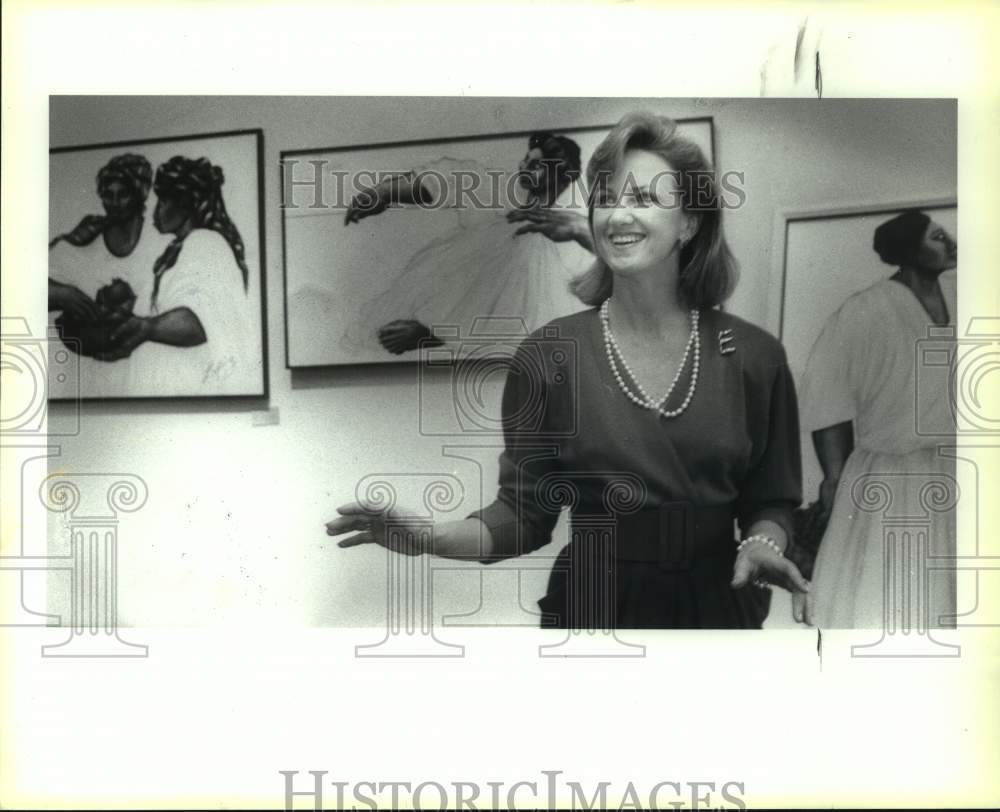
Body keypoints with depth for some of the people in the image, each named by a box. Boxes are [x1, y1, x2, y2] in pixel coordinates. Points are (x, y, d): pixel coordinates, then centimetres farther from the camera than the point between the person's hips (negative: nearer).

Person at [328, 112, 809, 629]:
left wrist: (762, 543, -16)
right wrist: (436, 537, -23)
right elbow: (525, 512, -8)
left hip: (718, 607, 2)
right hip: (592, 607, -1)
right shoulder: (548, 355, -11)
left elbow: (770, 500, 4)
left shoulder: (753, 356, -6)